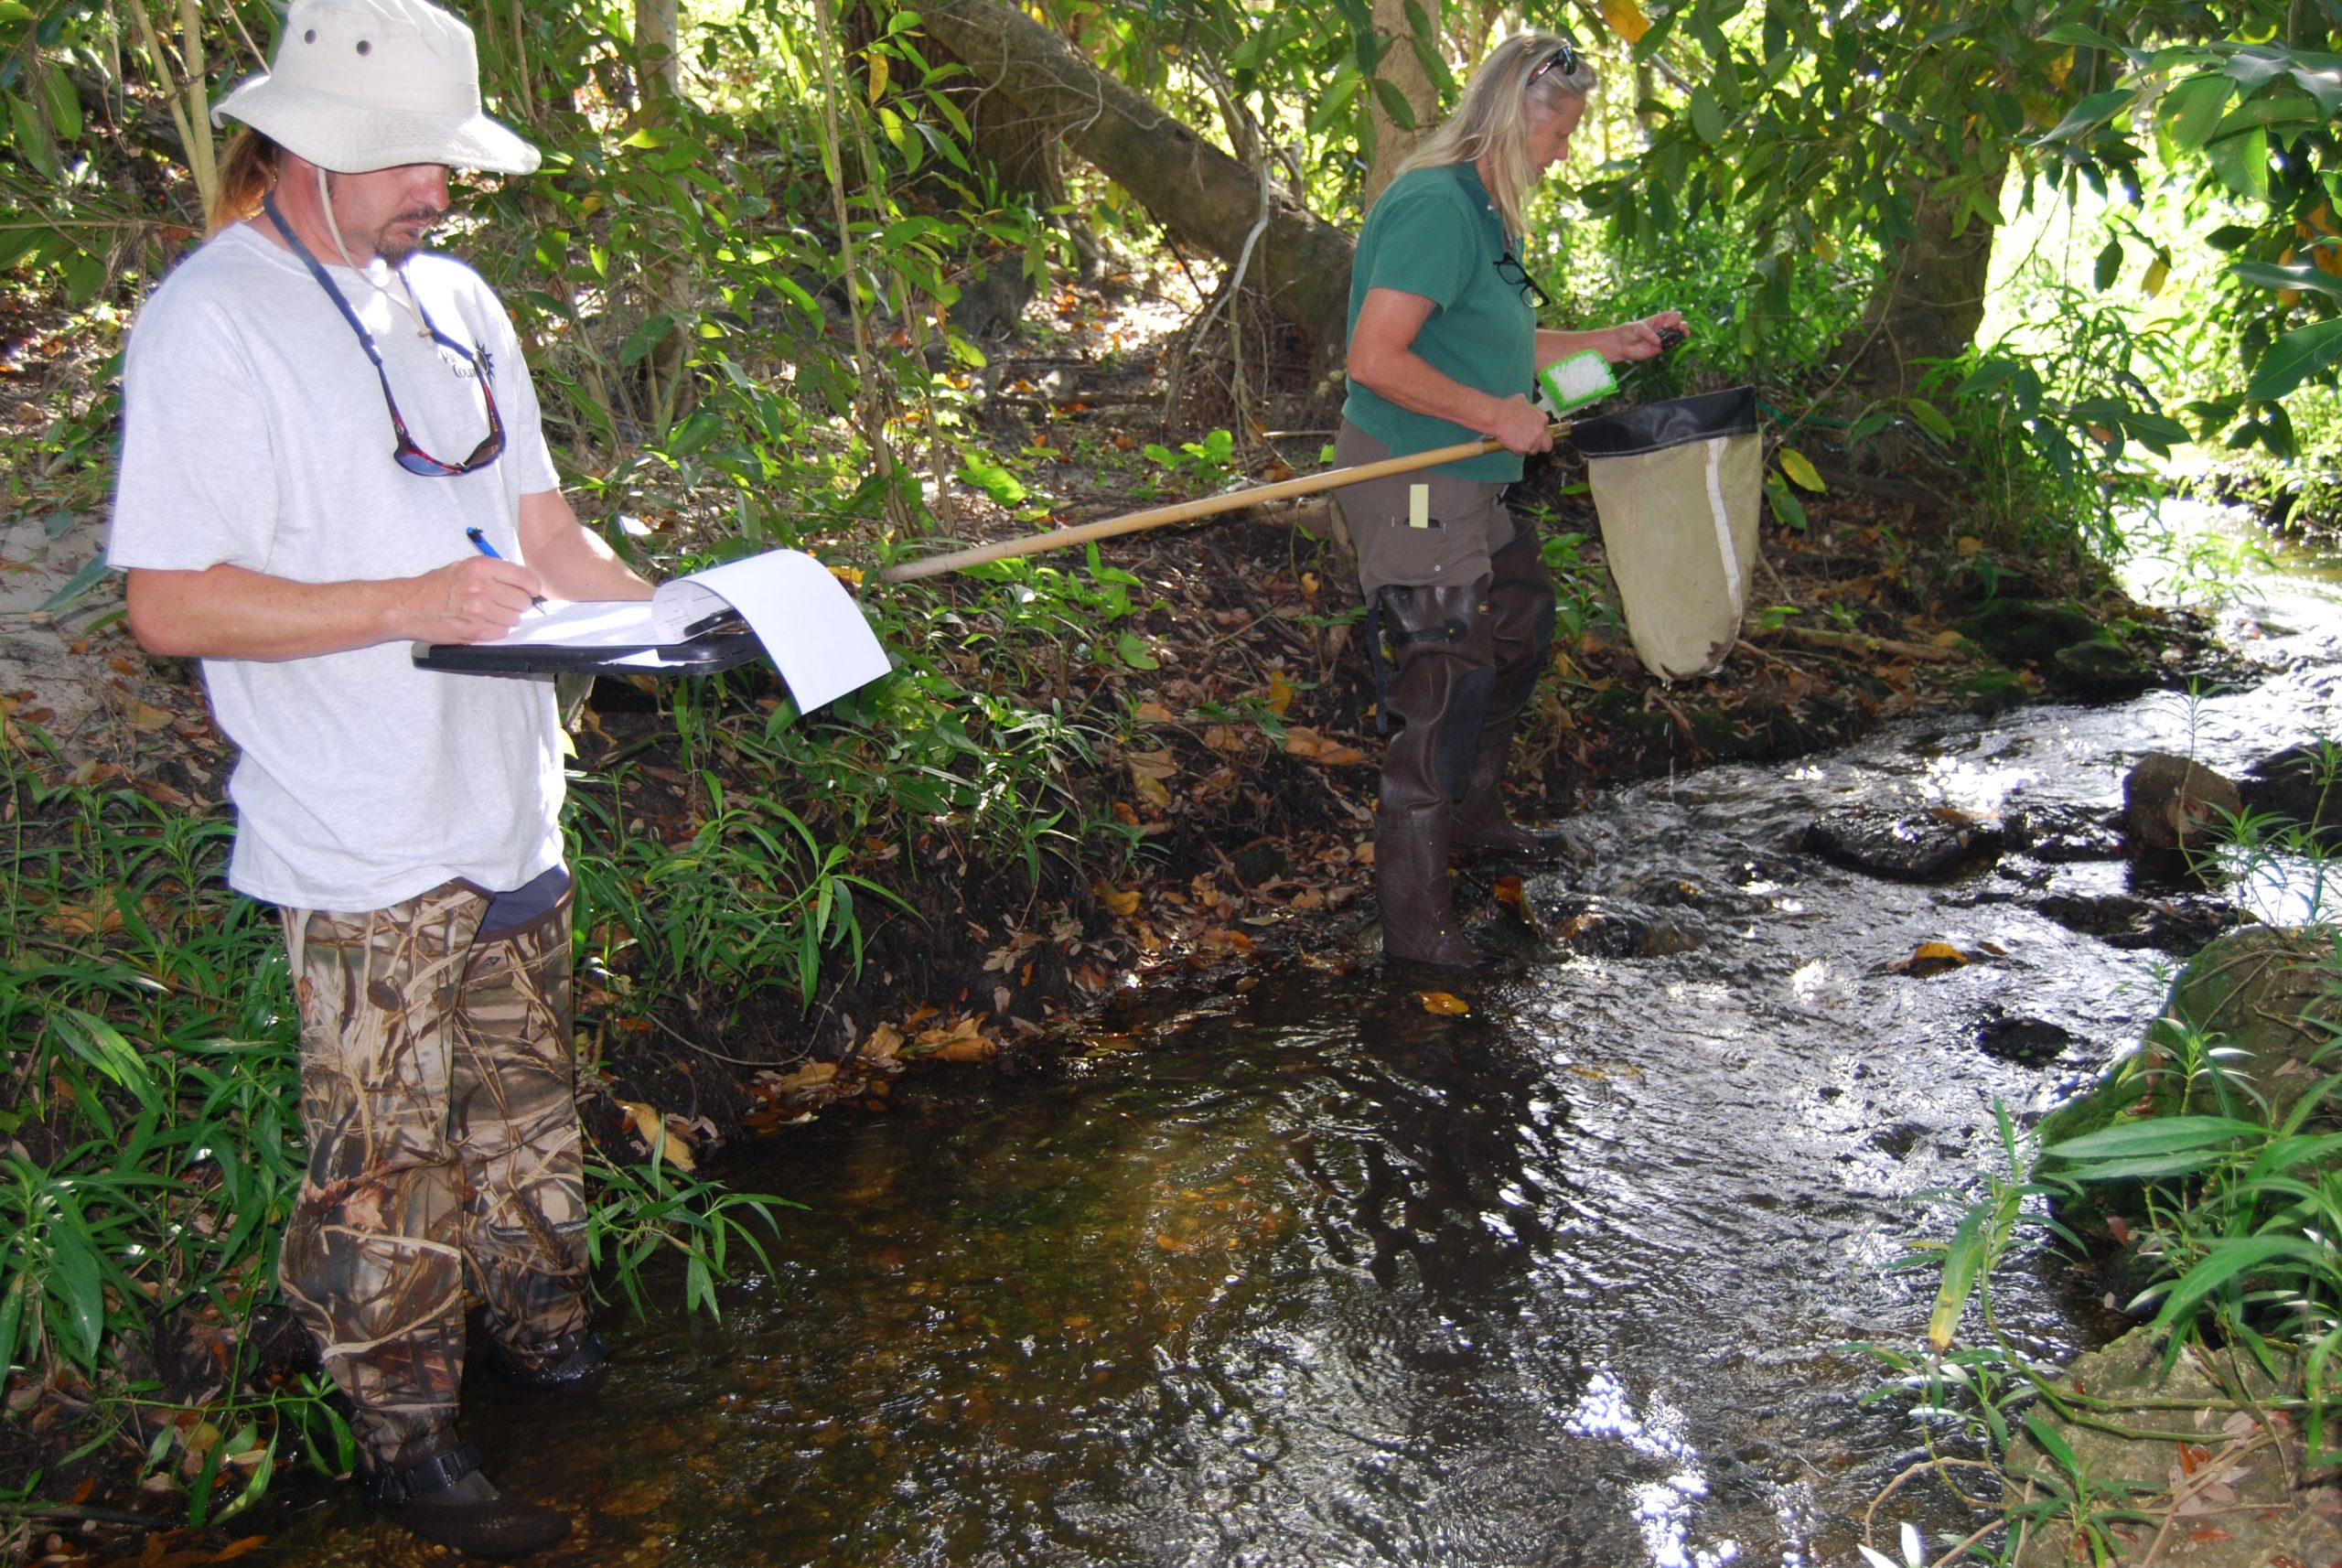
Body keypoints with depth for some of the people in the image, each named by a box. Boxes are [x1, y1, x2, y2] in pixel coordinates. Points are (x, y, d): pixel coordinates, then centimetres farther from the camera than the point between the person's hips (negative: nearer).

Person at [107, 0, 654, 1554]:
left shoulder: (454, 300, 10)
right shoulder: (211, 325, -13)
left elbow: (541, 532, 14)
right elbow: (172, 604, -18)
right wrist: (415, 603, -24)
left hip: (508, 801, 7)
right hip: (365, 849, -7)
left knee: (524, 1100, 21)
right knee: (388, 1160, 5)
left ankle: (547, 1326, 41)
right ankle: (411, 1442, 22)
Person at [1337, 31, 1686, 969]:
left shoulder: (1481, 208, 13)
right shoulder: (1436, 206, -20)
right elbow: (1375, 359, -27)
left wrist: (1605, 344, 18)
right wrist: (1498, 417, -21)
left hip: (1461, 484, 11)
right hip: (1407, 484, -11)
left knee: (1522, 617, 24)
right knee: (1450, 680, -8)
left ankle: (1471, 811, 42)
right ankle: (1414, 920, 1)